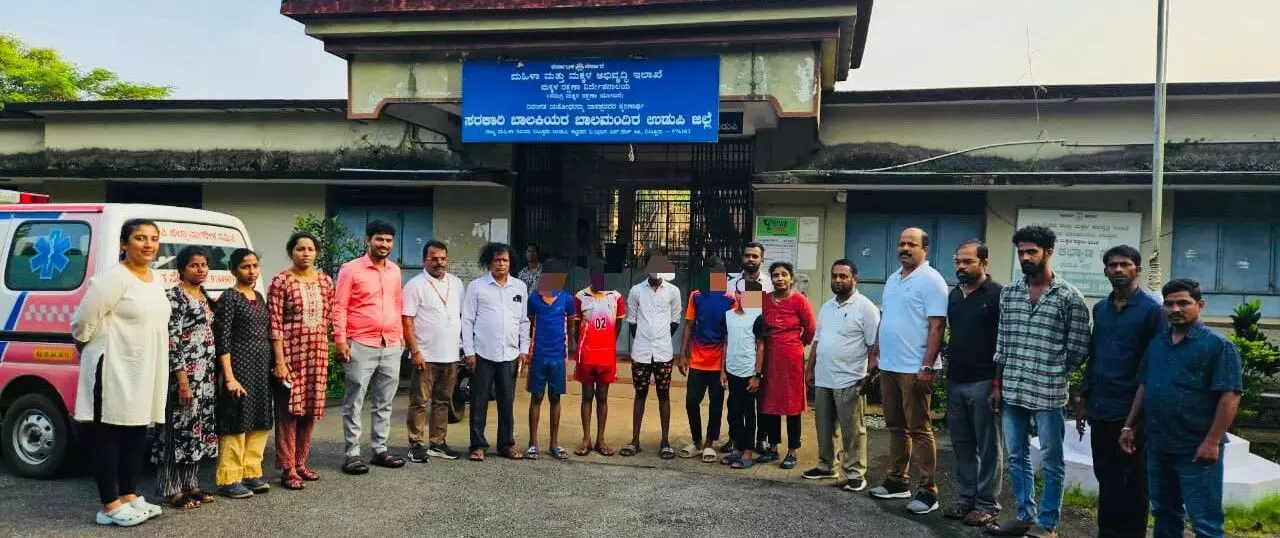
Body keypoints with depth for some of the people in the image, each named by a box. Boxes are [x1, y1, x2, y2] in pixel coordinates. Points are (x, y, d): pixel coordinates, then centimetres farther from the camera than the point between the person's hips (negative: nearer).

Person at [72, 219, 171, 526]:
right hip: (115, 370, -9)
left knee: (137, 433, 14)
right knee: (109, 434, -1)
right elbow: (84, 322, -13)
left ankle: (129, 496, 24)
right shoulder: (114, 278, -15)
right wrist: (87, 353, 2)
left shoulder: (155, 279, 11)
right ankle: (110, 506, 5)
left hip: (146, 372, 9)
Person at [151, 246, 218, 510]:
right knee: (180, 429, -3)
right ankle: (173, 490, 5)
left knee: (198, 429, 12)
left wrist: (214, 373, 15)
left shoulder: (205, 296, 15)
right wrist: (182, 380, -20)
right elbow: (172, 340, -16)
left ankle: (190, 484, 21)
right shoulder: (175, 296, -10)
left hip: (206, 374, 8)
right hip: (185, 373, -8)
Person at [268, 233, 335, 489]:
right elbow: (275, 323, -11)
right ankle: (288, 470, 7)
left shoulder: (325, 281, 8)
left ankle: (301, 463, 23)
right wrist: (279, 360, -15)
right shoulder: (281, 282, -7)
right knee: (288, 410, 0)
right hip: (290, 352, -5)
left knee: (310, 409, 11)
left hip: (317, 352, 5)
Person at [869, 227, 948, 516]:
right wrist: (877, 356, 17)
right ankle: (897, 481, 24)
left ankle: (928, 491, 5)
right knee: (896, 426, 14)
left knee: (919, 430, -3)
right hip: (889, 366, 8)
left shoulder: (931, 280, -10)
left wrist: (926, 367, -20)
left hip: (914, 369, -8)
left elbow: (937, 326, -16)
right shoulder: (892, 279, 14)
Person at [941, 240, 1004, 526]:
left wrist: (998, 384, -14)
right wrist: (948, 370, 12)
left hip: (983, 383, -6)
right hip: (955, 382, 6)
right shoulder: (954, 294, 12)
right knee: (962, 445, 13)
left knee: (987, 447, 4)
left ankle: (988, 504, 13)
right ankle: (967, 498, 23)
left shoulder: (997, 295, -8)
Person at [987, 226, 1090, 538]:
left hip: (1048, 394, -5)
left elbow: (1079, 347, -3)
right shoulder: (1008, 293, 8)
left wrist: (1054, 374, 0)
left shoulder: (1069, 297, -6)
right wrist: (997, 384, 10)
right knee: (1016, 457, 13)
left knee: (1050, 462, 6)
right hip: (1012, 392, 5)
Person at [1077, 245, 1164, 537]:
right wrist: (1083, 398, 12)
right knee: (1106, 478, 13)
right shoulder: (1100, 308, 10)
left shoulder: (1151, 308, -7)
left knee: (1134, 483, 8)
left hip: (1133, 410, -5)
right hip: (1101, 408, 5)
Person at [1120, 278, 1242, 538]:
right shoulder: (1156, 343, 11)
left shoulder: (1218, 345, -8)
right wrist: (1129, 426, 12)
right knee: (1164, 512, 17)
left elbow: (1230, 396, -13)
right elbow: (1143, 387, 17)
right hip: (1157, 447, 6)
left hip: (1197, 451, -6)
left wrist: (1212, 442, -18)